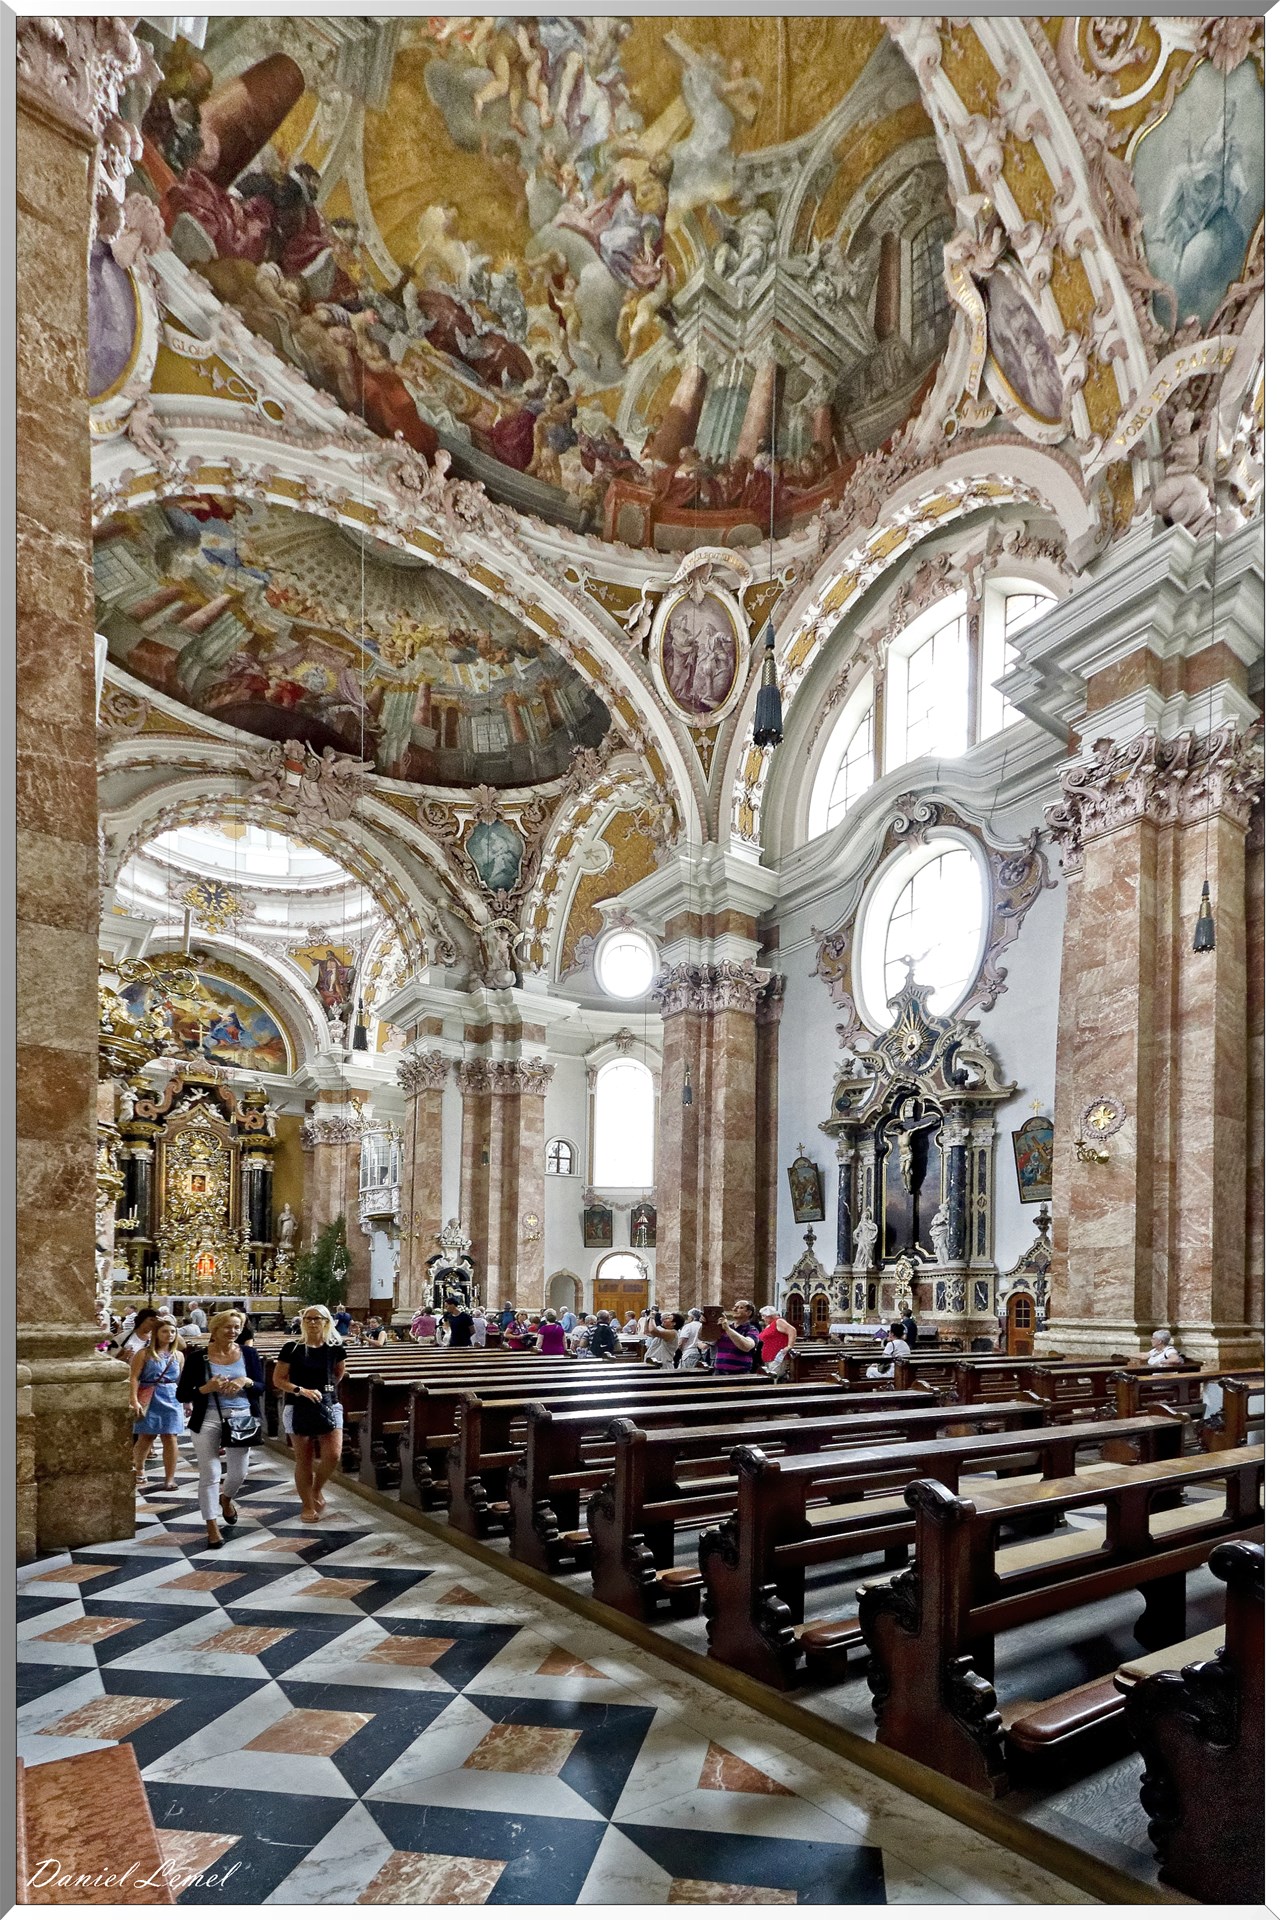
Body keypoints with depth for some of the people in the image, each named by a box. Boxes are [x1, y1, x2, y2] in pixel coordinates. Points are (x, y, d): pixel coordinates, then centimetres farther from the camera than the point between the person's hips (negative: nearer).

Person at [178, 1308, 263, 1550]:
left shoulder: (249, 1353, 1)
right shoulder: (197, 1357, -5)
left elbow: (261, 1388, 4)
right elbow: (182, 1394, -4)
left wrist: (246, 1382, -16)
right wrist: (207, 1388, -20)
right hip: (208, 1420, -2)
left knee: (239, 1473, 11)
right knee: (210, 1475, 0)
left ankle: (226, 1498, 45)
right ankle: (212, 1525, 17)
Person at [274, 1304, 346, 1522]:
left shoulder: (334, 1348, 0)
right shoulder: (292, 1348, -6)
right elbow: (278, 1379, -5)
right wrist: (302, 1390, -17)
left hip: (328, 1405, 1)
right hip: (300, 1409, -1)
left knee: (333, 1455, -11)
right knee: (304, 1460, 6)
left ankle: (317, 1490, 18)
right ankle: (307, 1506, 23)